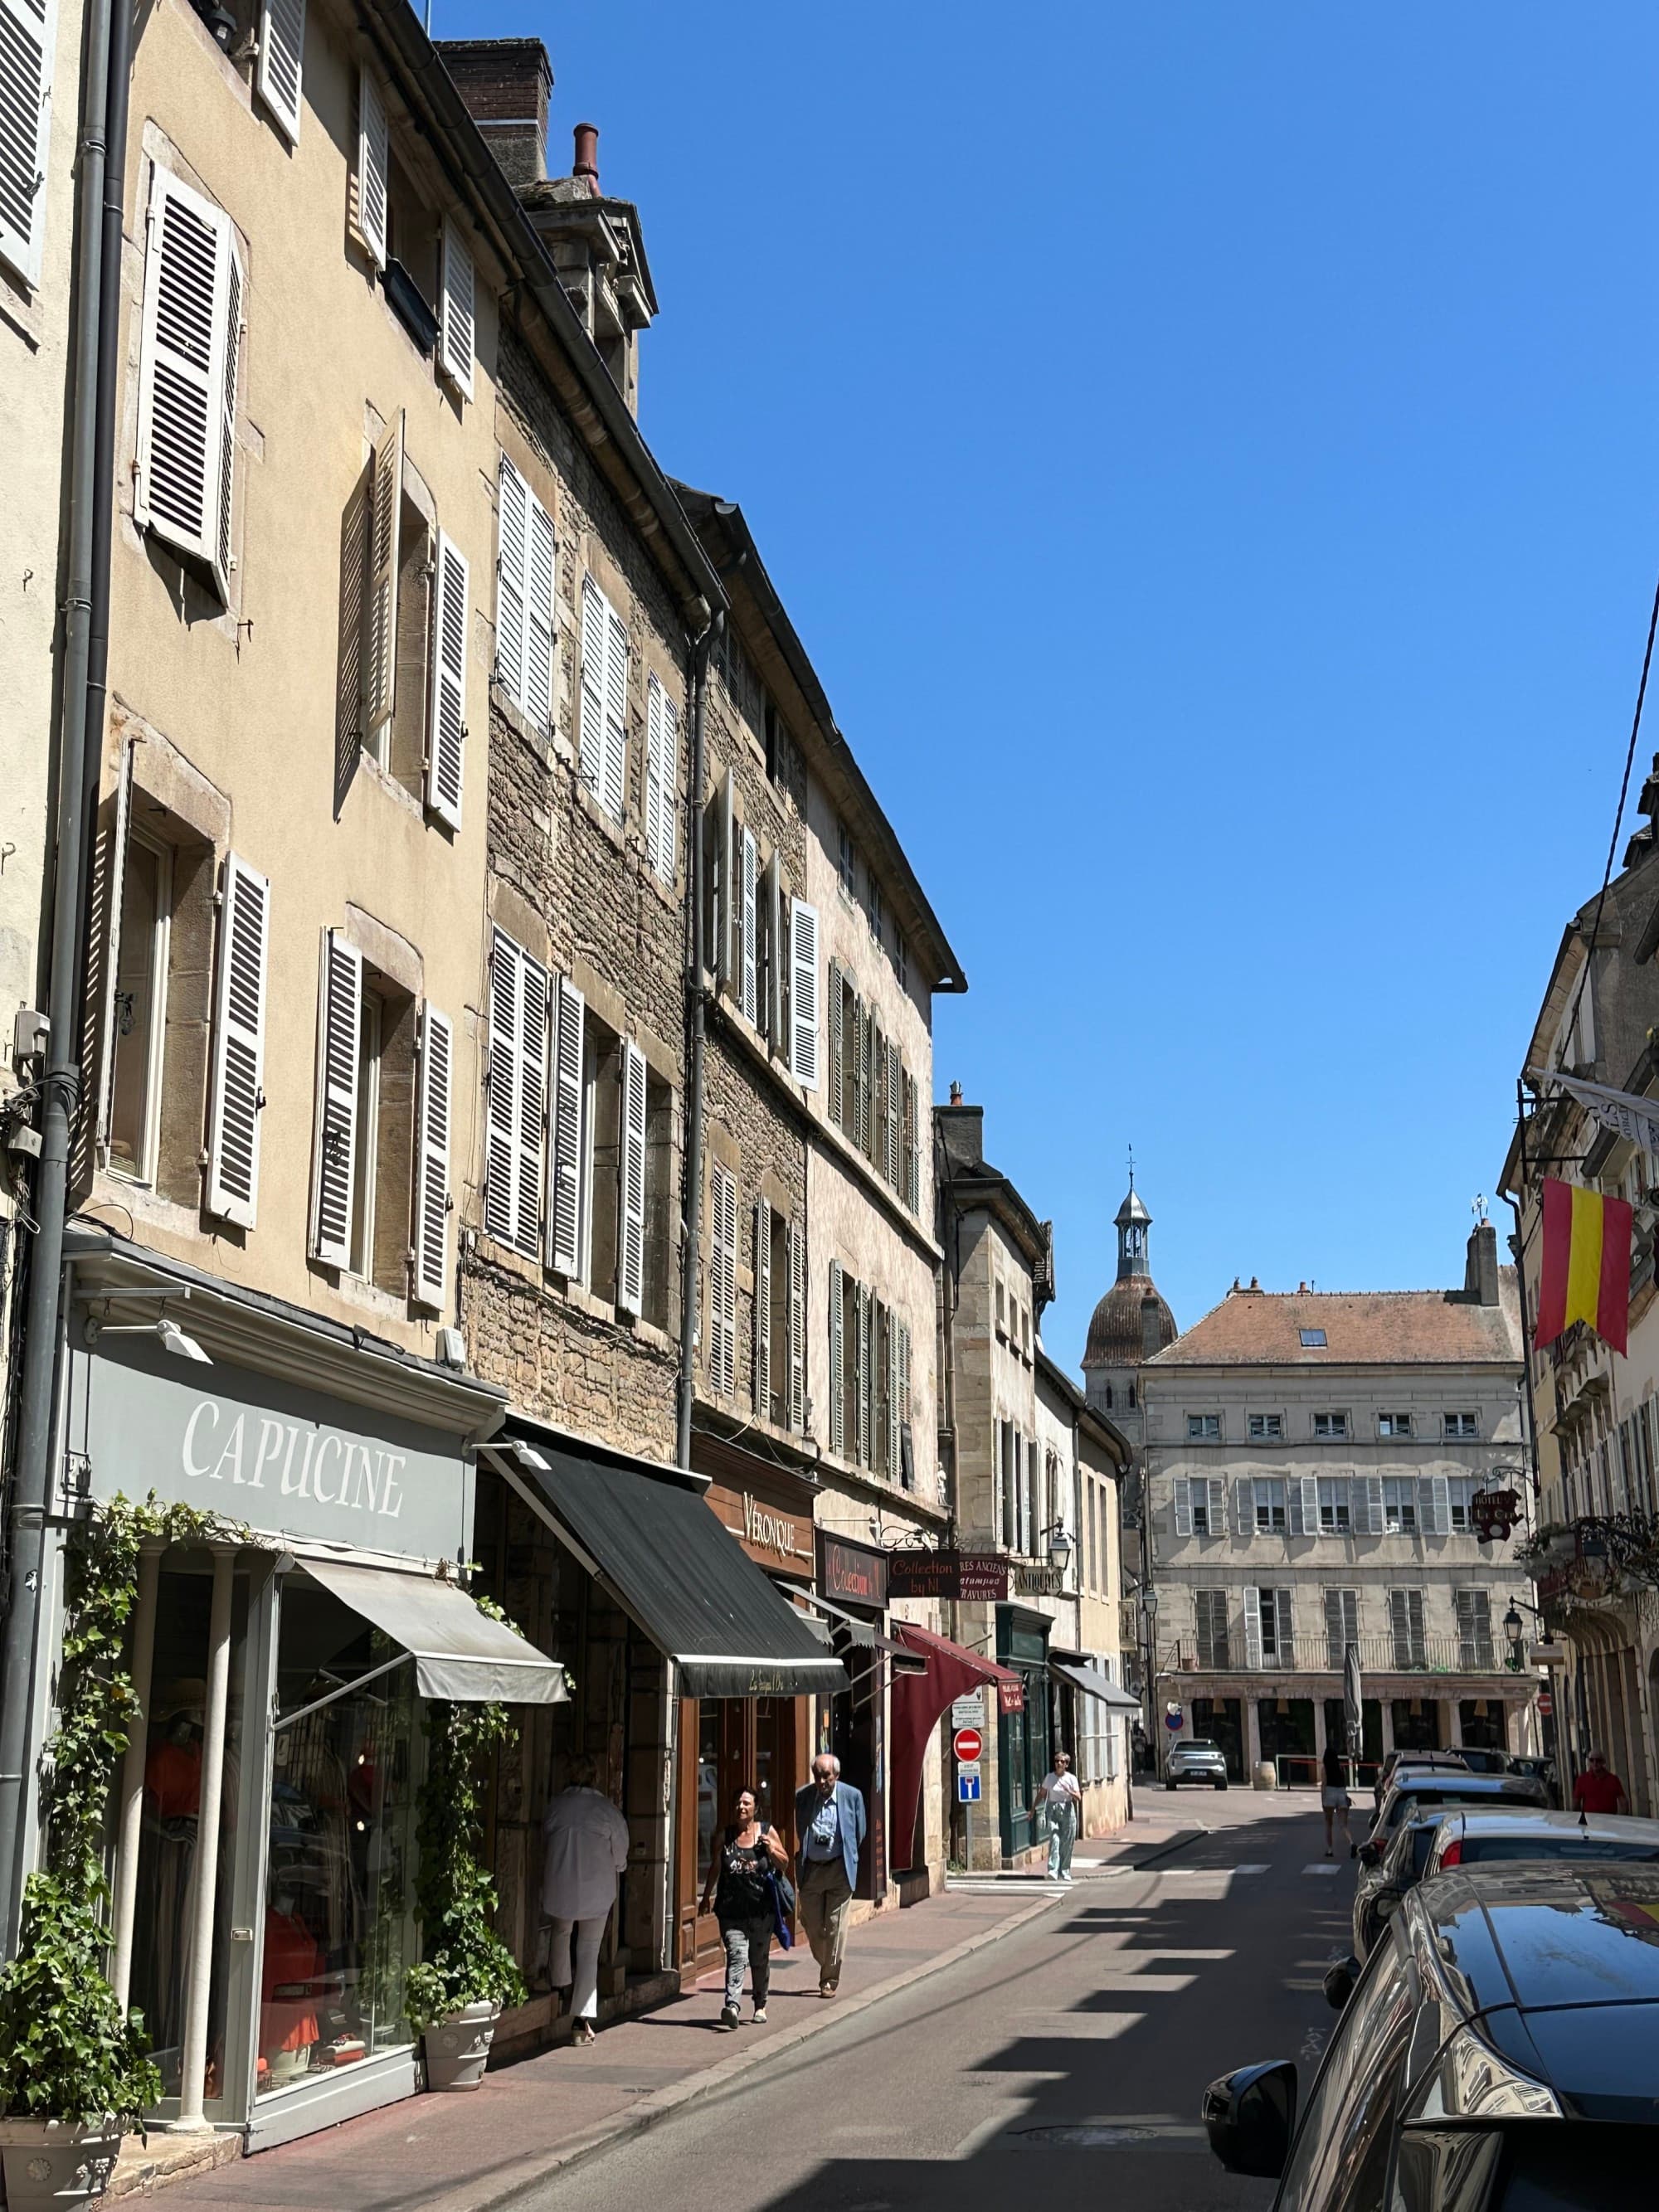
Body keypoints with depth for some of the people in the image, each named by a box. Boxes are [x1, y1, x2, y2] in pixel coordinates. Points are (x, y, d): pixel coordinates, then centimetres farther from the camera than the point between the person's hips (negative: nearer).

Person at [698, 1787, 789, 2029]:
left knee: (760, 1960, 11)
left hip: (761, 1909, 1)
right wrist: (706, 1898, 16)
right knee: (736, 1956, -16)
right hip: (731, 1911, -1)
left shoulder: (767, 1832, 4)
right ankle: (732, 2006, -28)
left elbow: (785, 1864, 9)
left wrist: (770, 1850, -10)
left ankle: (760, 2005, 30)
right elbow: (715, 1869, 16)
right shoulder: (724, 1836, 6)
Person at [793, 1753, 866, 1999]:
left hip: (839, 1869, -2)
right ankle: (826, 1968, 30)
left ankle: (829, 1979, 9)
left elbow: (859, 1833, 6)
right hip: (810, 1869, 2)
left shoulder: (852, 1796, -6)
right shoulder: (802, 1796, -4)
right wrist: (804, 1856, 11)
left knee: (835, 1926, -1)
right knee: (812, 1926, 7)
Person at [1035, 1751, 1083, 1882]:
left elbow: (1078, 1798, -5)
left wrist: (1069, 1791, -24)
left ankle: (1065, 1872, 16)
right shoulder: (1049, 1777, 3)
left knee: (1067, 1843, 3)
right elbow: (1041, 1794, 10)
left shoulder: (1071, 1778, 0)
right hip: (1053, 1811, 0)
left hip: (1067, 1811, 0)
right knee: (1054, 1840, -14)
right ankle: (1053, 1871, -21)